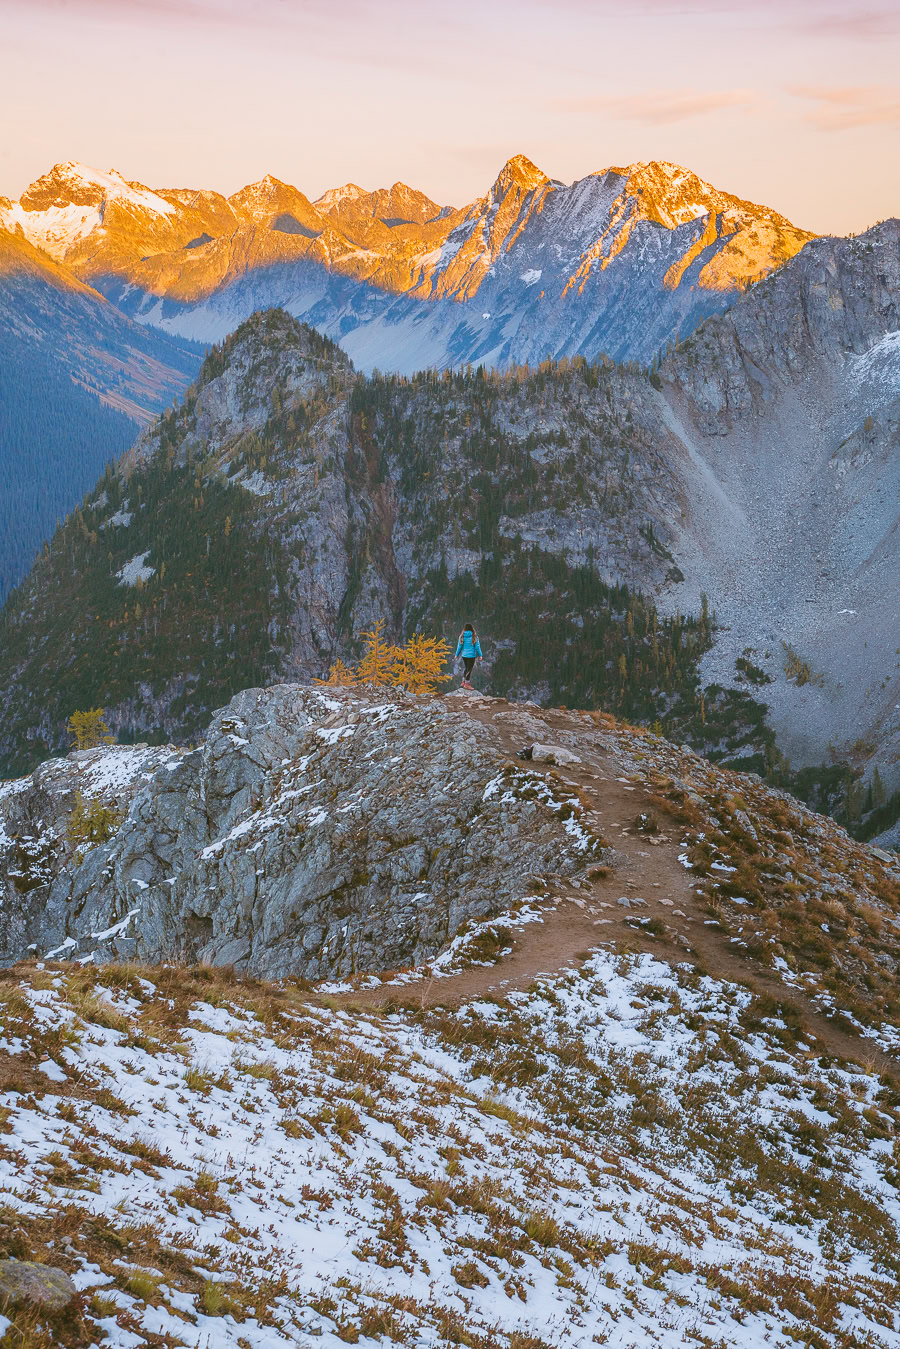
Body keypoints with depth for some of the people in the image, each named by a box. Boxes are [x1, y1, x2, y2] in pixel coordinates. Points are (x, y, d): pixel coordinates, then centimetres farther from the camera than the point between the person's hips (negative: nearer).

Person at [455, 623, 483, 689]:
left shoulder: (462, 636, -2)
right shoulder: (474, 636, -9)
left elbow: (459, 646, 3)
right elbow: (477, 646, -7)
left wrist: (457, 655, 14)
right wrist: (480, 655, 1)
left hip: (464, 655, 4)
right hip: (471, 655, -4)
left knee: (465, 668, 20)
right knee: (469, 669, 3)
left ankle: (463, 682, 18)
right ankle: (466, 683, 5)